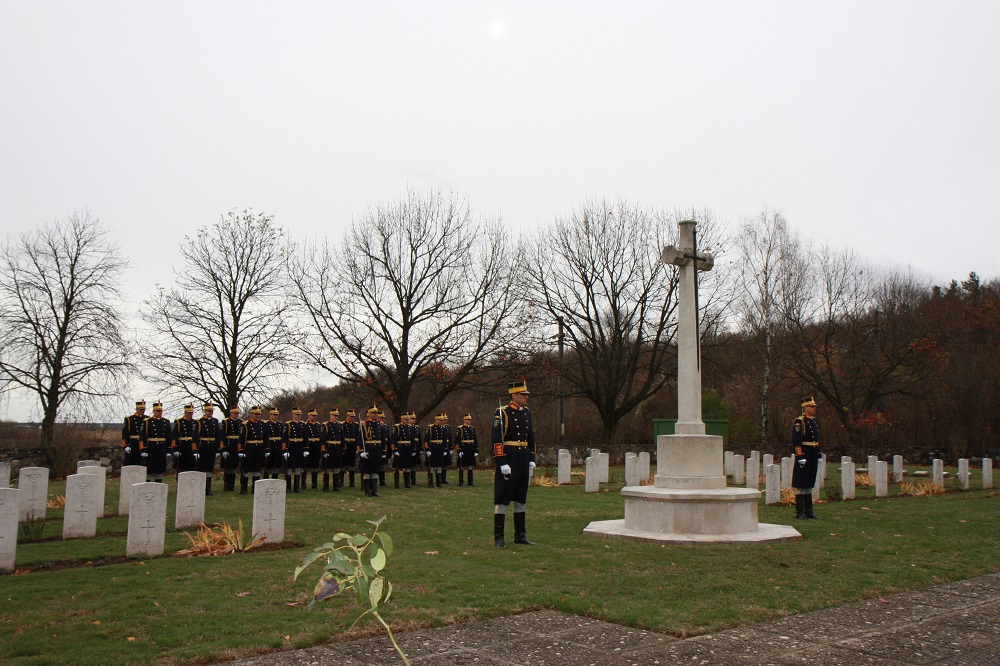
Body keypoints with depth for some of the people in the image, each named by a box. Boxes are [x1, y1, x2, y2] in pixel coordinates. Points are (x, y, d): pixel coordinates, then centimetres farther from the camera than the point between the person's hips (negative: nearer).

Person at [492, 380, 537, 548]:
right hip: (507, 460, -7)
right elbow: (496, 439, -16)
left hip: (523, 462, 7)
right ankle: (499, 538, 5)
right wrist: (502, 463, -20)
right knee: (502, 499, -1)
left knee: (521, 498, 13)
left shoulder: (527, 413, 11)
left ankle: (520, 535, 22)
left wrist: (532, 459, 12)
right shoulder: (502, 413, -11)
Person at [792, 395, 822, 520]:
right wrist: (800, 457, -20)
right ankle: (799, 512, 1)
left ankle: (808, 511, 19)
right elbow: (796, 441, -16)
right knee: (801, 484, -3)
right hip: (804, 456, -8)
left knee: (809, 483, 12)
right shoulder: (799, 422, -11)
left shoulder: (815, 421, 16)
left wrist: (818, 456, 19)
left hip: (813, 457, 9)